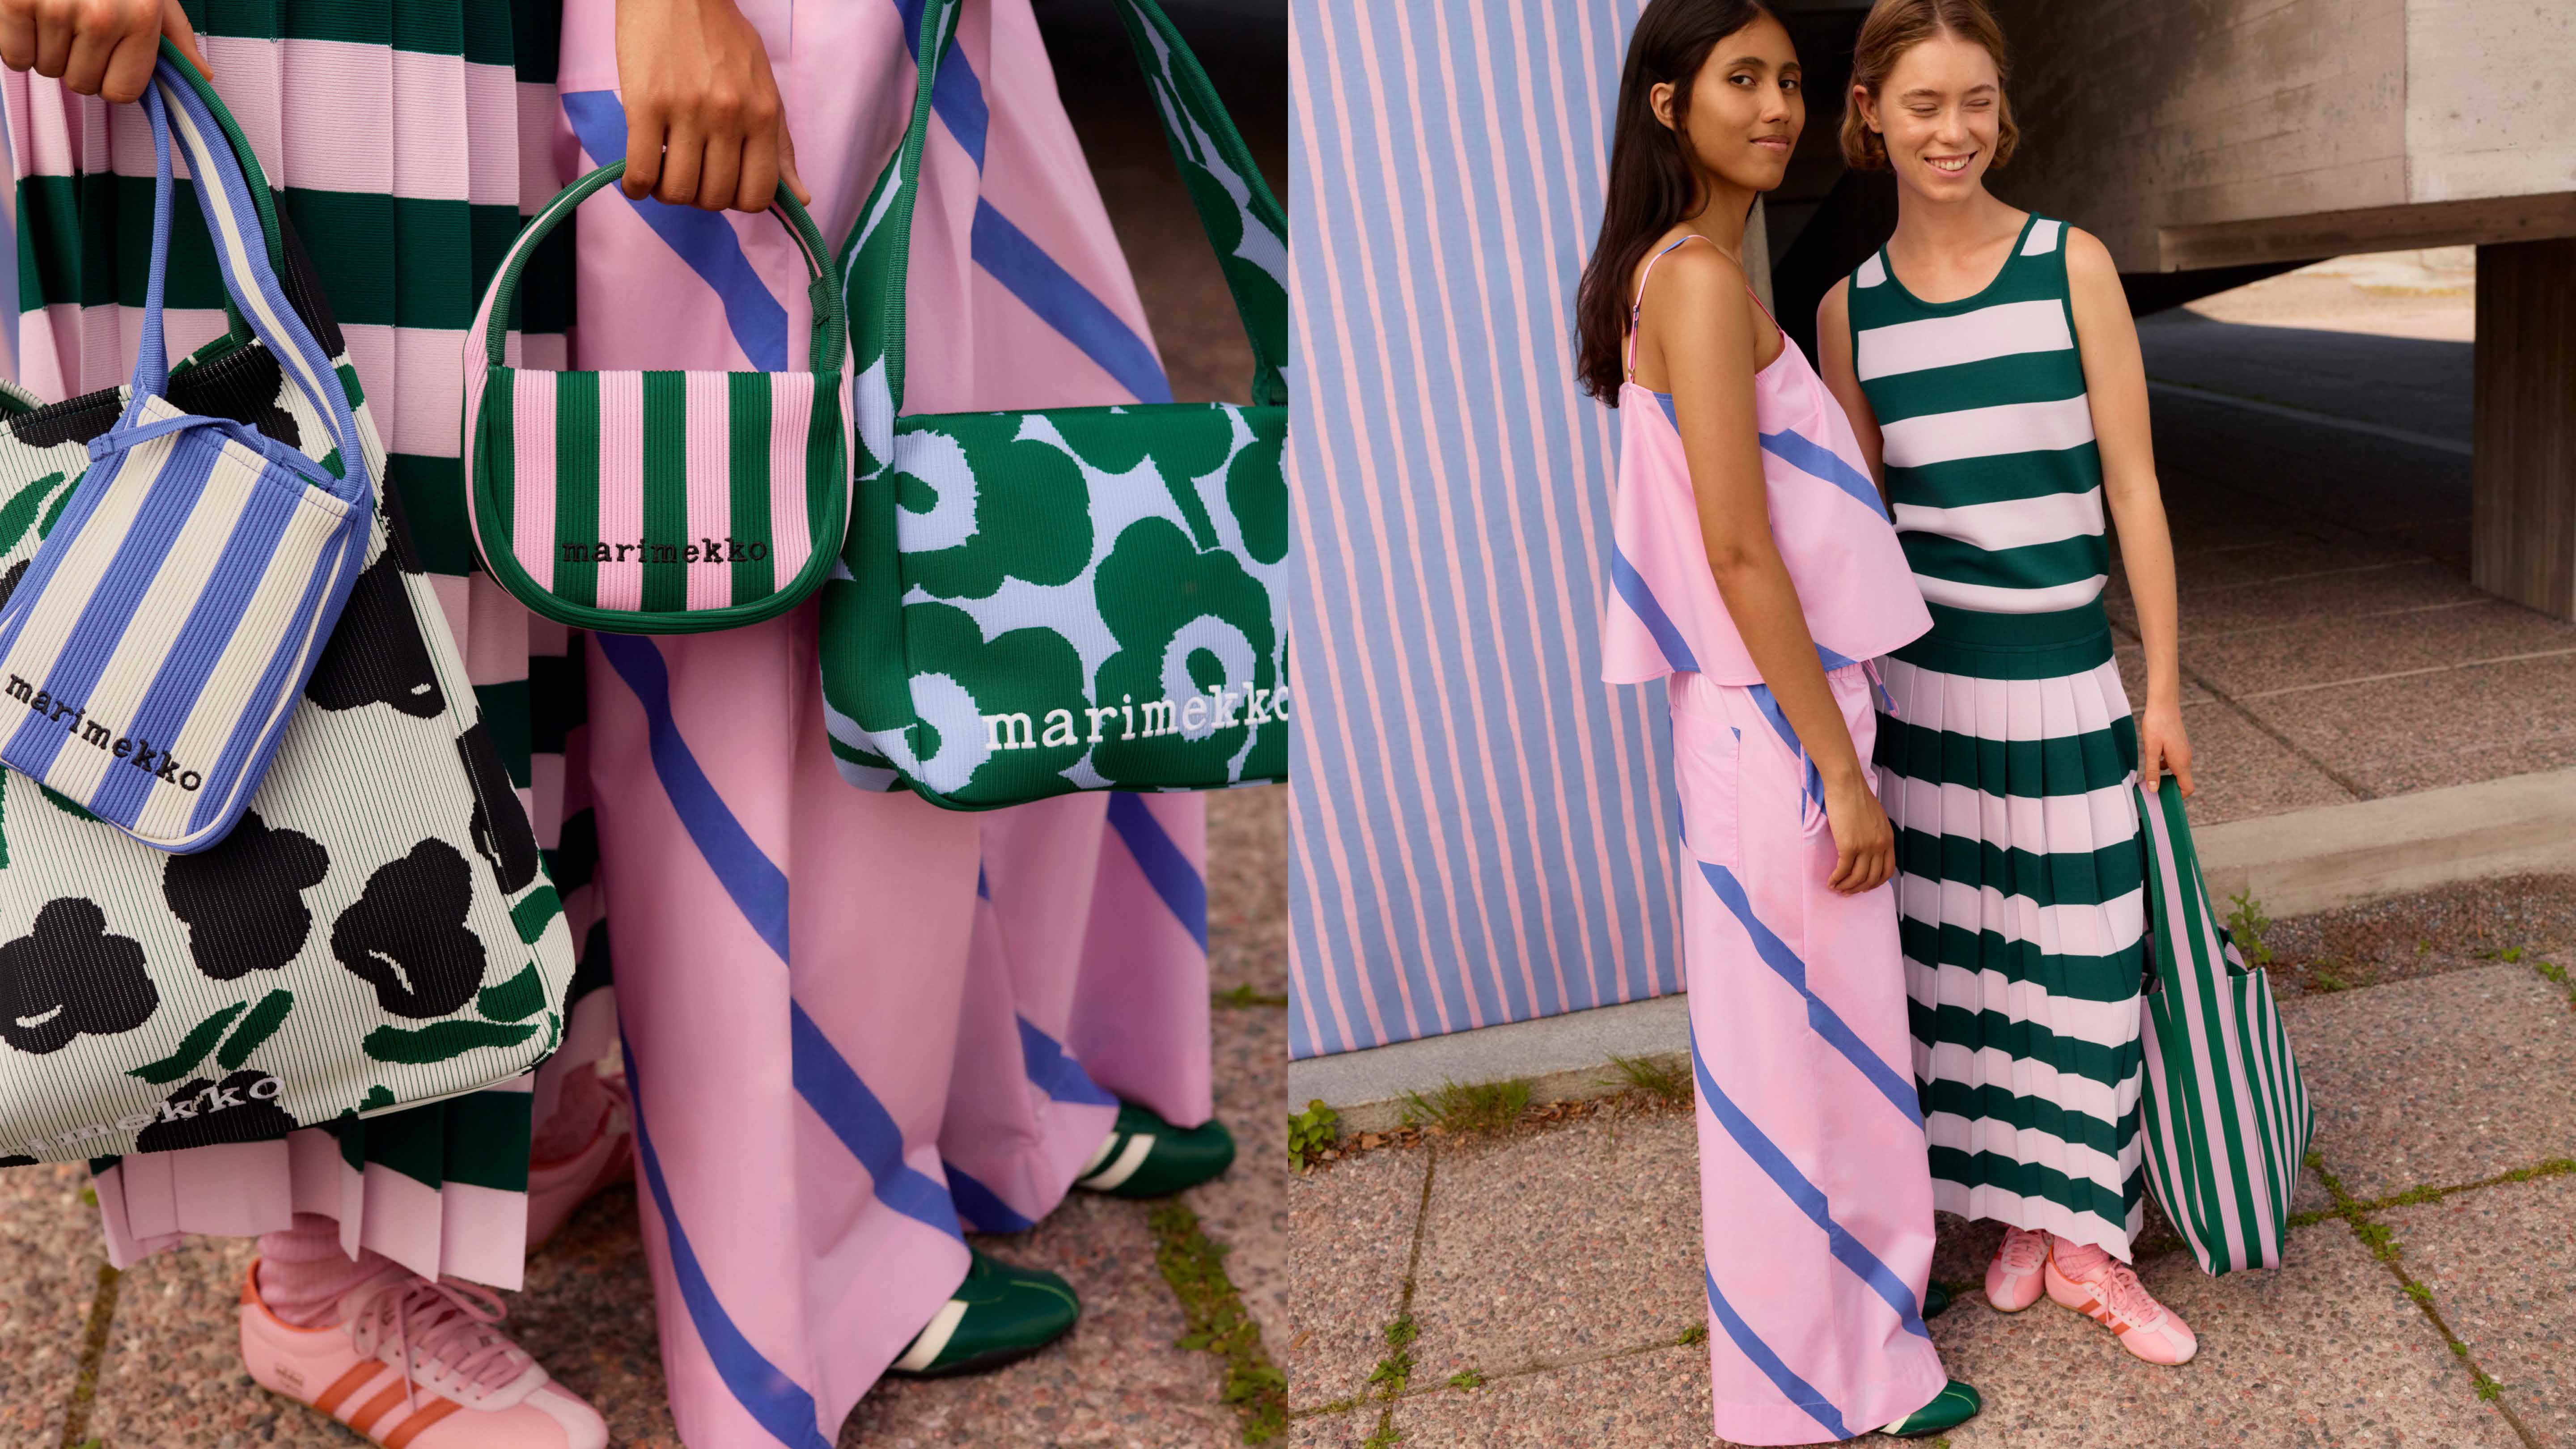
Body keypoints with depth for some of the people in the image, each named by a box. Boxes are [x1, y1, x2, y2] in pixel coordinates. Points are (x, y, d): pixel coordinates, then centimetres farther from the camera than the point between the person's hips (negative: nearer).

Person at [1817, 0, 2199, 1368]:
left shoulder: (2071, 265, -3)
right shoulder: (1849, 309, 2)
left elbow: (2132, 486, -3)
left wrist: (2166, 685, -4)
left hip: (2067, 677, -1)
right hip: (1920, 680, 2)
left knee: (2078, 951, 6)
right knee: (1958, 948, 10)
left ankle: (2084, 1237, 23)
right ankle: (2016, 1212, 30)